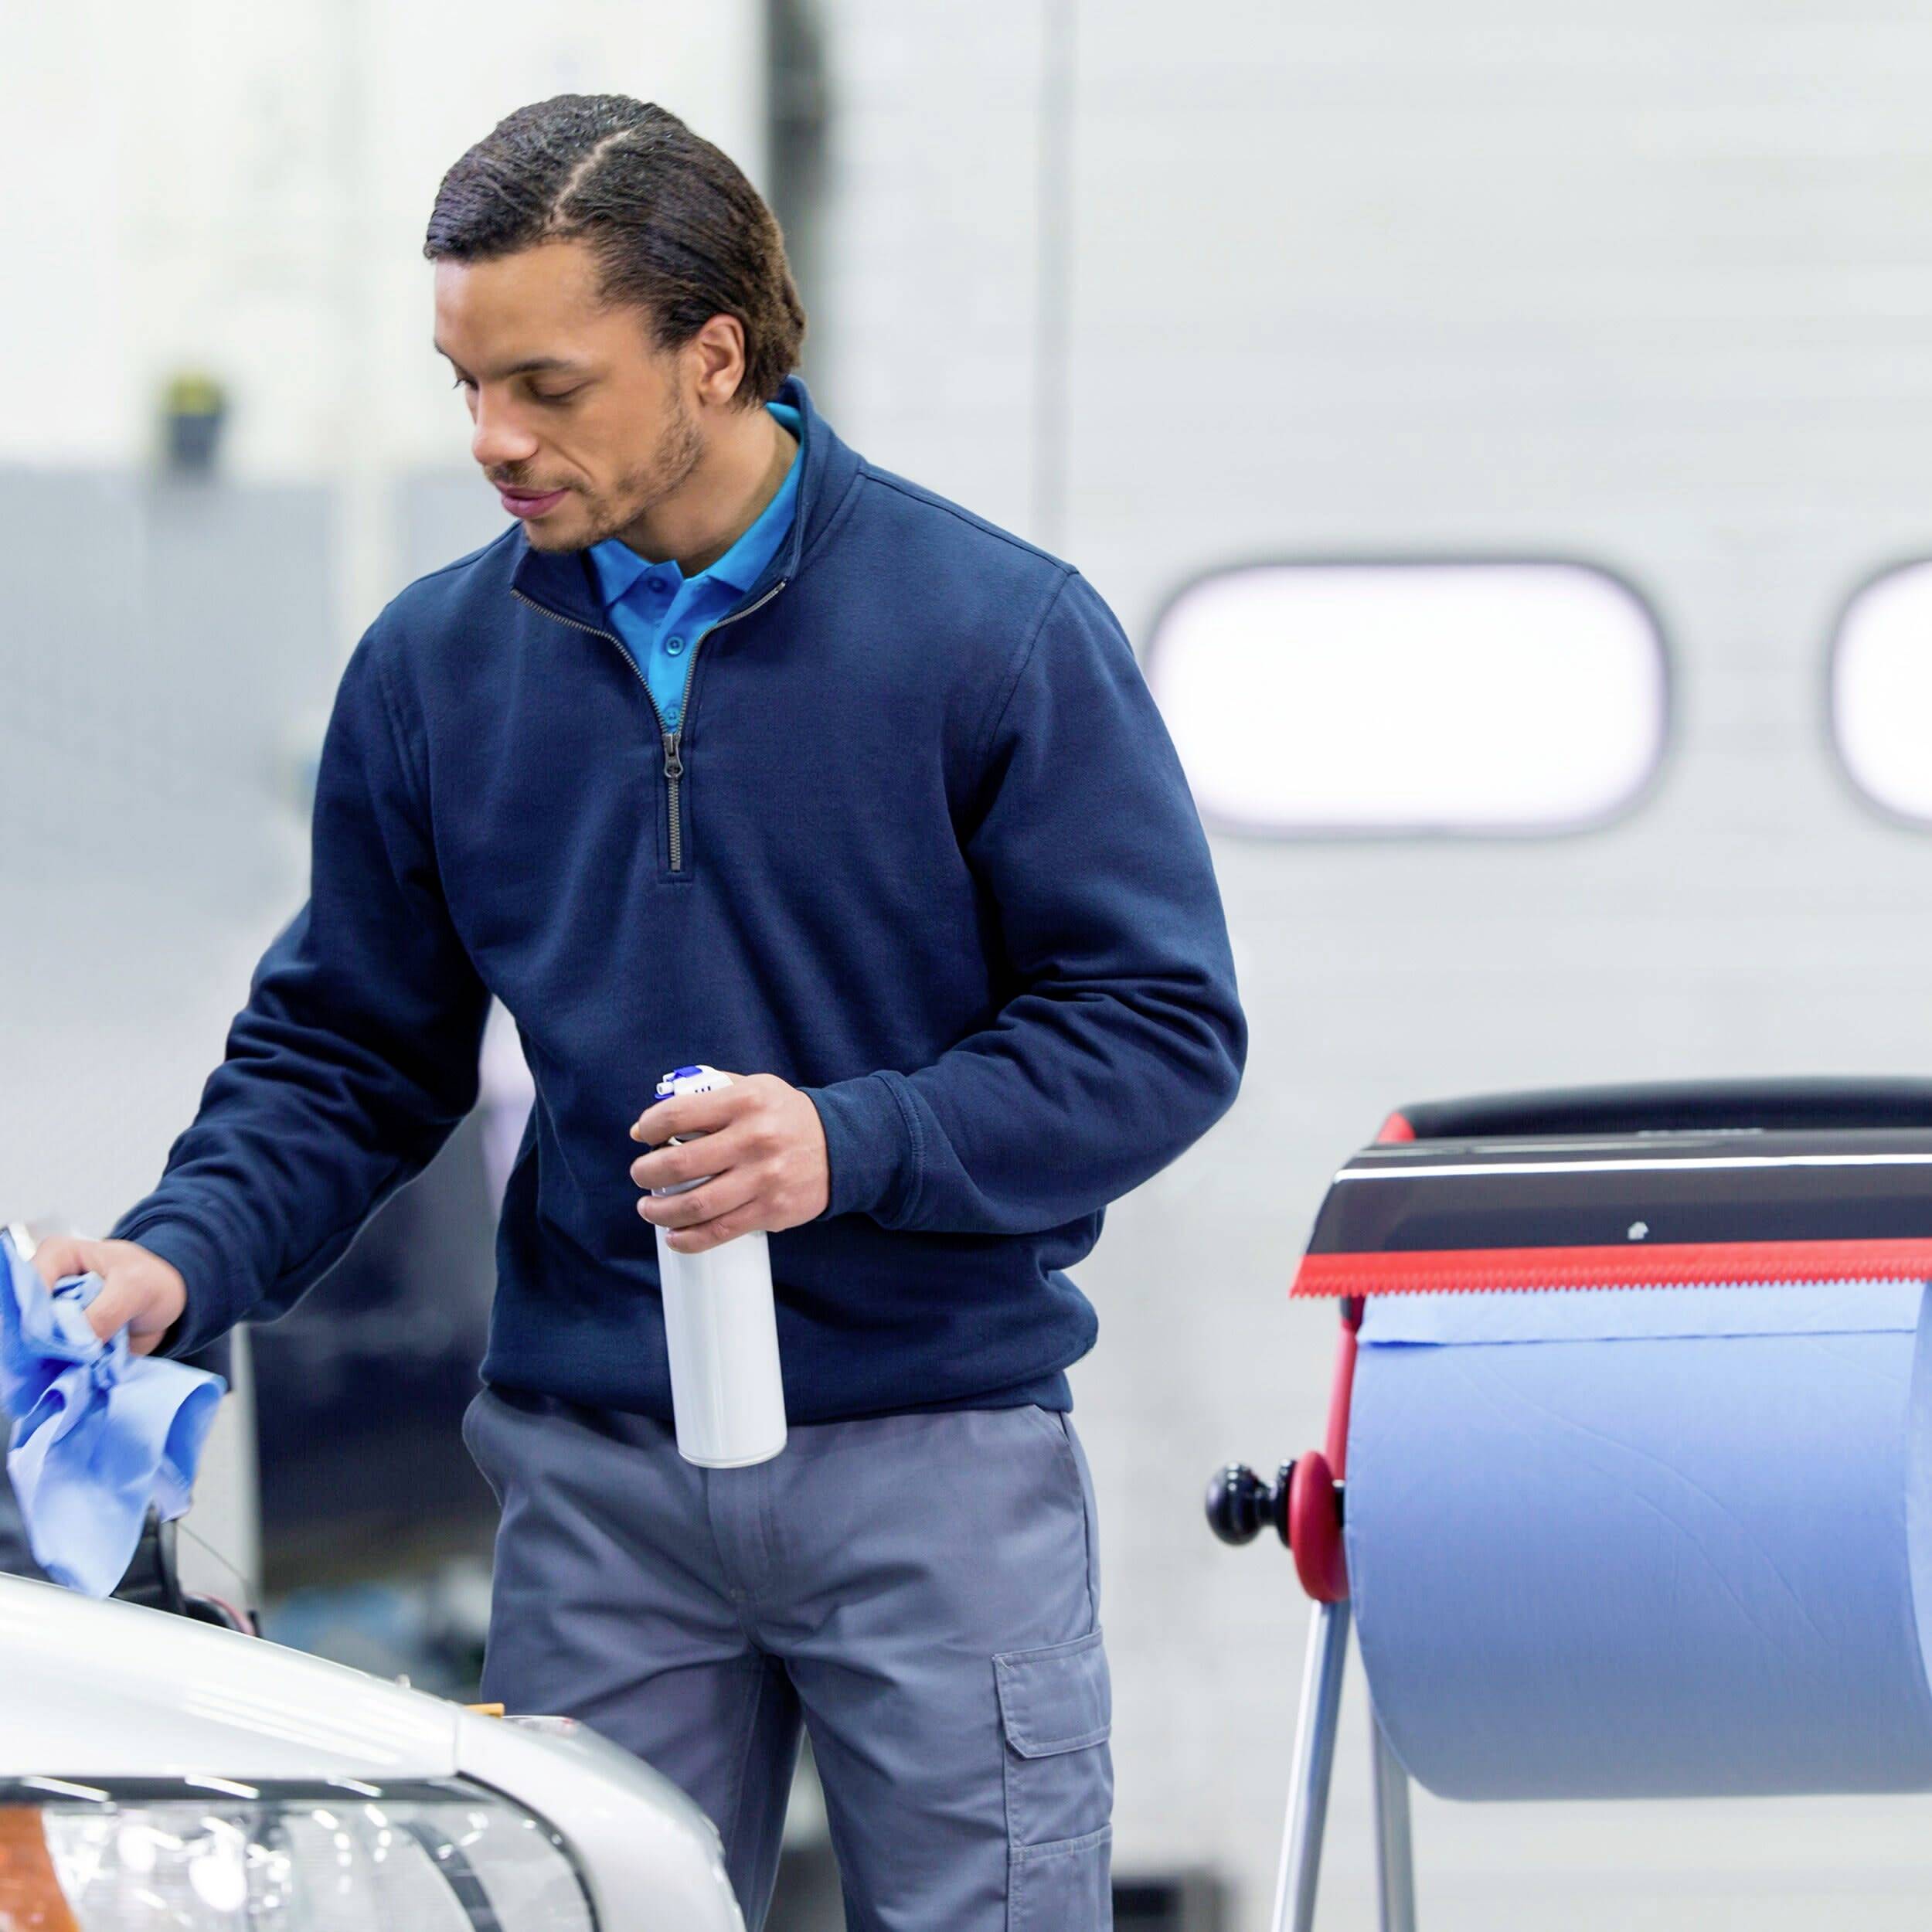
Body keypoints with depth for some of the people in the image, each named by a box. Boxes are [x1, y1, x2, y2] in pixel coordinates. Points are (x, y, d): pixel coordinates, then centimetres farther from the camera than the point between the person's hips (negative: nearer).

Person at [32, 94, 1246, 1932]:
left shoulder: (998, 628, -6)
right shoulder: (433, 664, 6)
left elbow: (1163, 1023, -6)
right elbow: (343, 1052, 11)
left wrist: (858, 1145, -20)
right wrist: (182, 1257, -7)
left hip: (936, 1457, -3)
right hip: (590, 1471, 3)